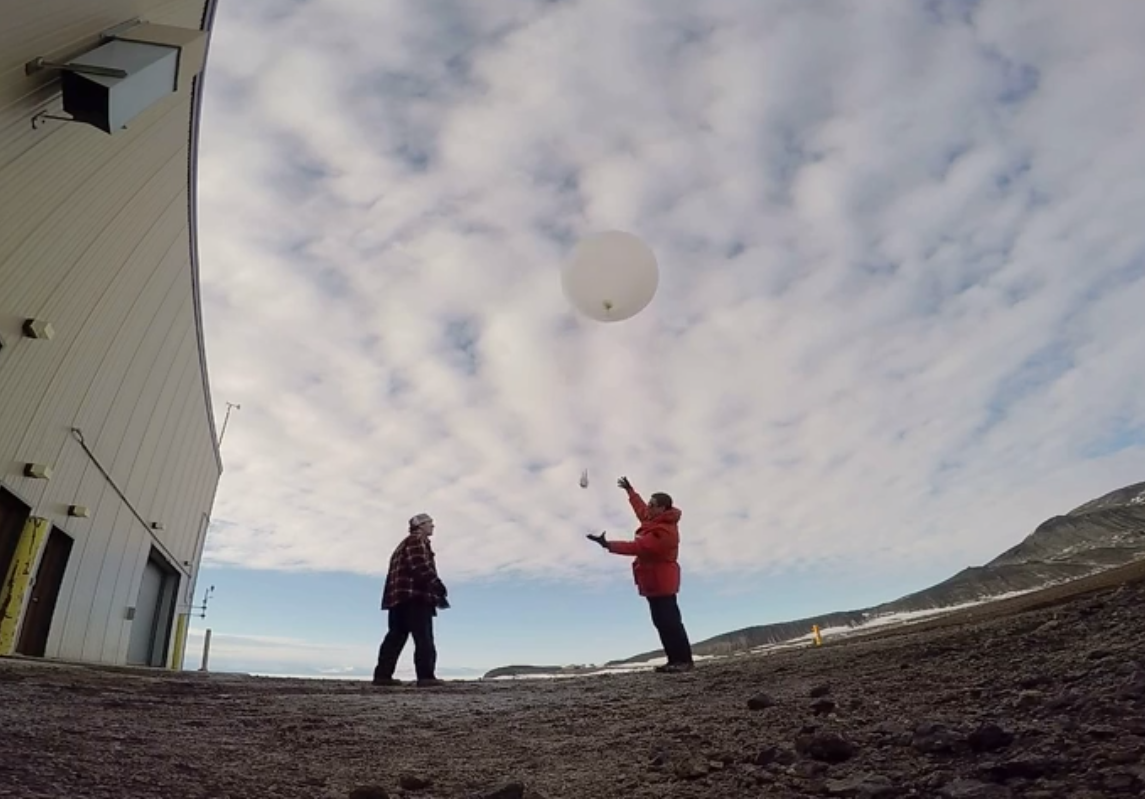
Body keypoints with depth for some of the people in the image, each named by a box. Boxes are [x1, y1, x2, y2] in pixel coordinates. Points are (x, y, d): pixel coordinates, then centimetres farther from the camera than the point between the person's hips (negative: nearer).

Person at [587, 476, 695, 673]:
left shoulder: (663, 531, -24)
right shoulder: (657, 522, 9)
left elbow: (637, 547, -30)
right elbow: (641, 509, 28)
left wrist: (608, 545, -32)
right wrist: (630, 490, 35)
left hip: (661, 583, -11)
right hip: (655, 582, 11)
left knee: (670, 622, -9)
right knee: (662, 622, 10)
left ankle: (685, 660, -5)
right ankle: (675, 660, 13)